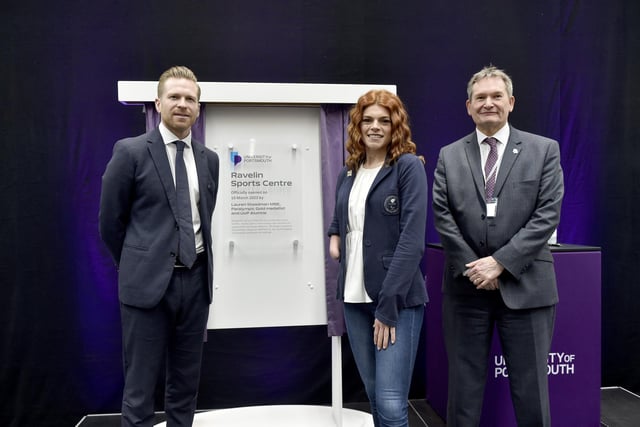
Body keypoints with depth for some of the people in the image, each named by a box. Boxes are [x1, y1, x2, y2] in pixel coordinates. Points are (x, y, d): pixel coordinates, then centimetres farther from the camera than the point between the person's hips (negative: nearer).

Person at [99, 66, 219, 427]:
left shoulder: (209, 159, 8)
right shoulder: (131, 151, -6)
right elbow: (110, 222, 1)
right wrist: (135, 267, 9)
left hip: (196, 279, 5)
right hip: (148, 281, -4)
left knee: (186, 383, 16)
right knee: (140, 386, 5)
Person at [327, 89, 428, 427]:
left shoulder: (409, 166, -6)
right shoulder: (348, 172, 12)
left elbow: (412, 239, -13)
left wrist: (388, 304, -17)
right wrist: (334, 235, 4)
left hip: (396, 298, -5)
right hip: (354, 297, 6)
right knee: (374, 397, 14)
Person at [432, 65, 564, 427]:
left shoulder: (544, 150, 4)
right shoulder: (449, 156, 8)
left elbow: (548, 214, -5)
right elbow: (442, 217, 1)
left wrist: (500, 261, -13)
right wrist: (473, 267, -9)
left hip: (525, 285, -1)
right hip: (466, 286, 1)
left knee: (531, 389, 7)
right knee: (464, 386, 10)